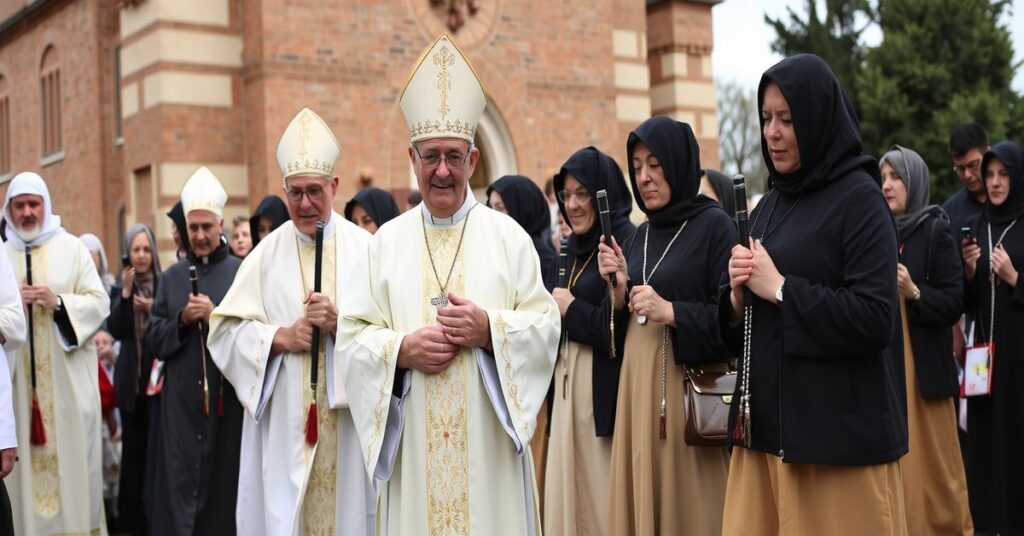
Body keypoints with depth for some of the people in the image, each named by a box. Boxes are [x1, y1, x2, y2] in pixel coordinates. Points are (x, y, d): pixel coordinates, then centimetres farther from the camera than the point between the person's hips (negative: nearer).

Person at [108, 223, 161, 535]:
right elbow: (115, 330, -5)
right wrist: (125, 293, -13)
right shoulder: (119, 289, 7)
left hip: (159, 376, -3)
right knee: (133, 450, 7)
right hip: (130, 380, 3)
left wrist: (153, 309, -18)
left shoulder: (166, 284, -1)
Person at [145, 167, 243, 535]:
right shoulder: (171, 277, 10)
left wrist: (216, 317, -16)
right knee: (180, 481, 1)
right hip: (181, 400, 2)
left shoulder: (241, 273, 1)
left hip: (228, 398, -2)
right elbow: (152, 342, 8)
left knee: (224, 480, 2)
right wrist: (181, 320, -9)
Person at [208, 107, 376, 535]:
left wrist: (341, 325, -19)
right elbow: (226, 328, 3)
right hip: (283, 420, 1)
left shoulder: (363, 248, 1)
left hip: (348, 417, -1)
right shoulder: (268, 253, 5)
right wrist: (280, 336, -11)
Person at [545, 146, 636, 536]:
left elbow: (622, 330, -18)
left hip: (605, 393, -8)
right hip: (568, 388, 9)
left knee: (603, 502, -2)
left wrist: (570, 308, -7)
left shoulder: (626, 244, -11)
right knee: (568, 496, 11)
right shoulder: (575, 248, 15)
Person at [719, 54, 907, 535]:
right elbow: (738, 334, 15)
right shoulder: (770, 206, 13)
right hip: (766, 422, 7)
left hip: (838, 430, -6)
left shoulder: (859, 198, -7)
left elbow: (874, 319, -19)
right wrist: (737, 295, -6)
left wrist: (780, 289, -15)